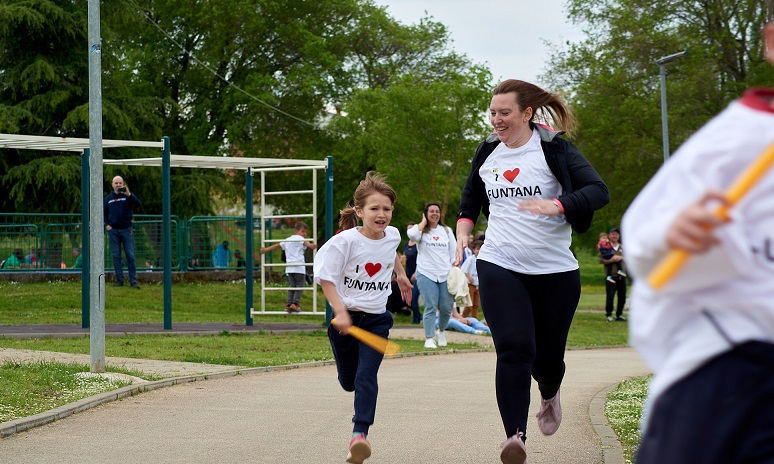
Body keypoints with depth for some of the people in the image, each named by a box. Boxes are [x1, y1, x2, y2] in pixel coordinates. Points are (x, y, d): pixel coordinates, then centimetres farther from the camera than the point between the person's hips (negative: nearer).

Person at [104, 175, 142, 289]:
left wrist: (129, 194, -26)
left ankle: (133, 281, -2)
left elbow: (138, 204, -15)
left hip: (126, 230, -3)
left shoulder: (128, 196, 1)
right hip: (113, 230, 3)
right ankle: (119, 280, 9)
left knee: (130, 256, -5)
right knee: (116, 256, 3)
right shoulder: (108, 198, 10)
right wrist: (106, 225, 2)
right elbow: (104, 213, 18)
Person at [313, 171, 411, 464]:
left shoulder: (392, 235, -2)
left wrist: (400, 274, 34)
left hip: (376, 319, 1)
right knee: (348, 381, 12)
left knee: (366, 376, -18)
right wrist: (340, 311, -24)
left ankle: (360, 434, -24)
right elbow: (326, 277, -14)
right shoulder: (345, 241, -17)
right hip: (346, 317, -1)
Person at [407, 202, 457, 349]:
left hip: (446, 275, 3)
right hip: (426, 274, -3)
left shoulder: (447, 231, 13)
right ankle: (429, 338, -1)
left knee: (446, 307, 1)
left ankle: (442, 330, 27)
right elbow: (412, 234, -22)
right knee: (430, 307, -7)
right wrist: (424, 221, -7)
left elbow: (454, 253, 14)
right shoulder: (421, 230, 3)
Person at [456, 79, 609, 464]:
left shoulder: (554, 149, -5)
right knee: (513, 349, -17)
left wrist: (556, 205, -33)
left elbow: (598, 191, -16)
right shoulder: (488, 152, 8)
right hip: (499, 267, 2)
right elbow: (471, 199, 25)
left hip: (554, 269, -1)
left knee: (548, 354, 10)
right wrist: (463, 234, 7)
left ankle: (549, 396, 47)